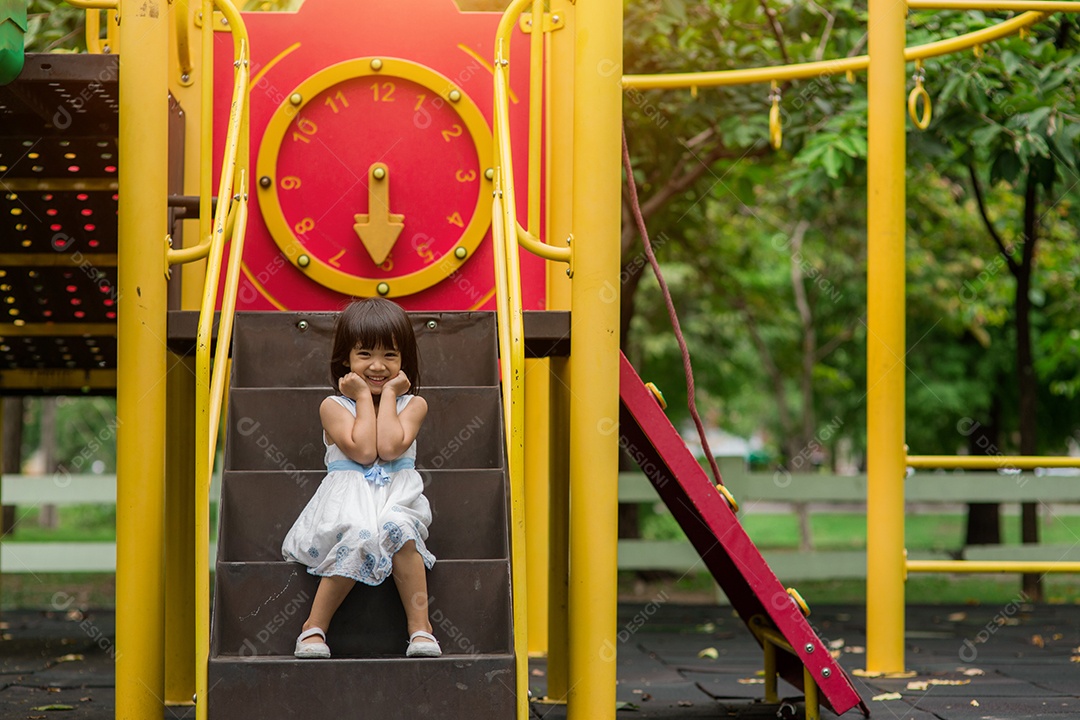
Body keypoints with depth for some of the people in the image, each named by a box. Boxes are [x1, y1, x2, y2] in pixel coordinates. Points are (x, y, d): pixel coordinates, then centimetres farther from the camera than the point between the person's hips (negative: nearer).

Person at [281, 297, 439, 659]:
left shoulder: (412, 404, 10)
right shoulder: (334, 406, 6)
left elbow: (390, 448, -9)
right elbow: (363, 451, -10)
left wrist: (388, 393, 0)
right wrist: (364, 397, -1)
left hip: (396, 497, 1)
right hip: (348, 499, -1)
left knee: (397, 529, -35)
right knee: (359, 537, -35)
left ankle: (420, 625, -27)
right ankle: (315, 626, -21)